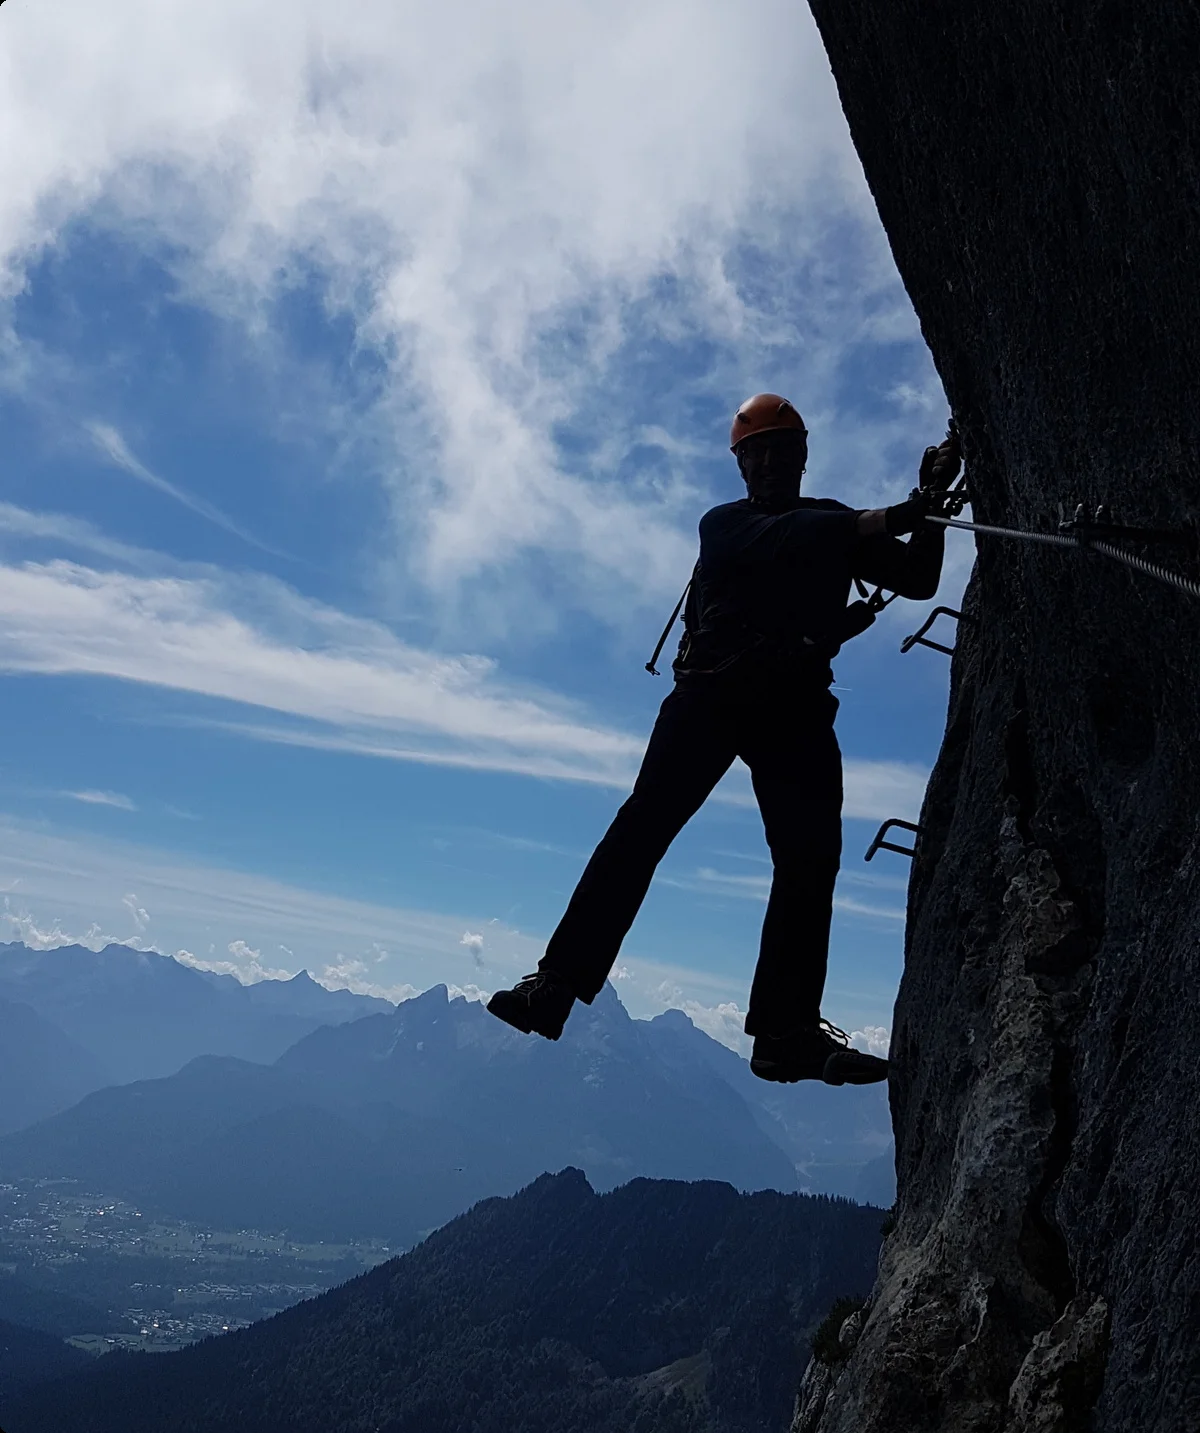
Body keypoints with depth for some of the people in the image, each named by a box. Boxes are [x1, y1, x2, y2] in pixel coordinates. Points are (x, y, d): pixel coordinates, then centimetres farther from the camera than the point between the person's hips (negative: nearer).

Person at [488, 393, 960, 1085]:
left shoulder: (837, 524, 22)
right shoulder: (724, 524, 14)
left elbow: (919, 580, 14)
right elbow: (782, 542, -9)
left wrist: (929, 503, -2)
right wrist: (887, 520, -16)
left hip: (796, 704, 2)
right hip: (713, 689, -2)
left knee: (811, 856, -11)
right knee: (644, 825, -13)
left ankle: (788, 1031, -8)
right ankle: (556, 985, -14)